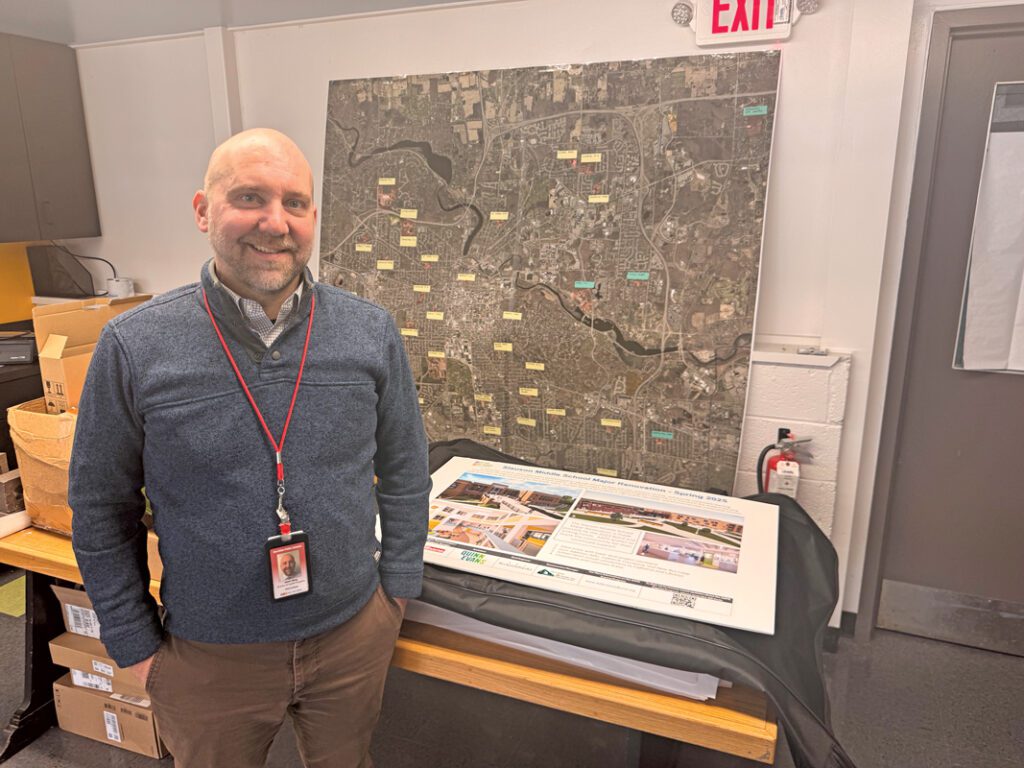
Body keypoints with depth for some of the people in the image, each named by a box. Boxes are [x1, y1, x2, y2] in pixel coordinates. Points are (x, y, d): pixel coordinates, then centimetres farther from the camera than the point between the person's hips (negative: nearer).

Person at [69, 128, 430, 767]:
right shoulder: (134, 348, -11)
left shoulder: (371, 332, -8)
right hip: (208, 655, -1)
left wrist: (397, 587, 3)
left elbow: (405, 470, 2)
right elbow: (101, 510, -2)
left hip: (353, 635, 2)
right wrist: (136, 646, 1)